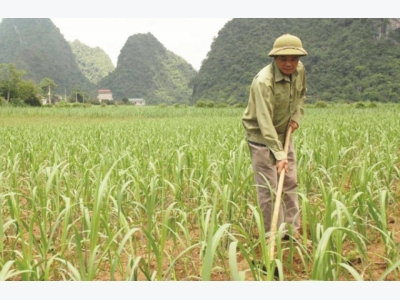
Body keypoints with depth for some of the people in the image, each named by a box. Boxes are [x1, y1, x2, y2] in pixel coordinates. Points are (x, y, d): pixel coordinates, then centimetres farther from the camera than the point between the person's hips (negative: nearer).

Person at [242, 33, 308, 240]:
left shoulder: (300, 70, -7)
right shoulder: (263, 81, -30)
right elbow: (265, 122, -35)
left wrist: (296, 116, -1)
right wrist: (278, 154, -40)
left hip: (284, 133, 7)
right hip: (261, 136, -7)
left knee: (290, 183, 11)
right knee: (269, 189, -5)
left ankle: (292, 231, 22)